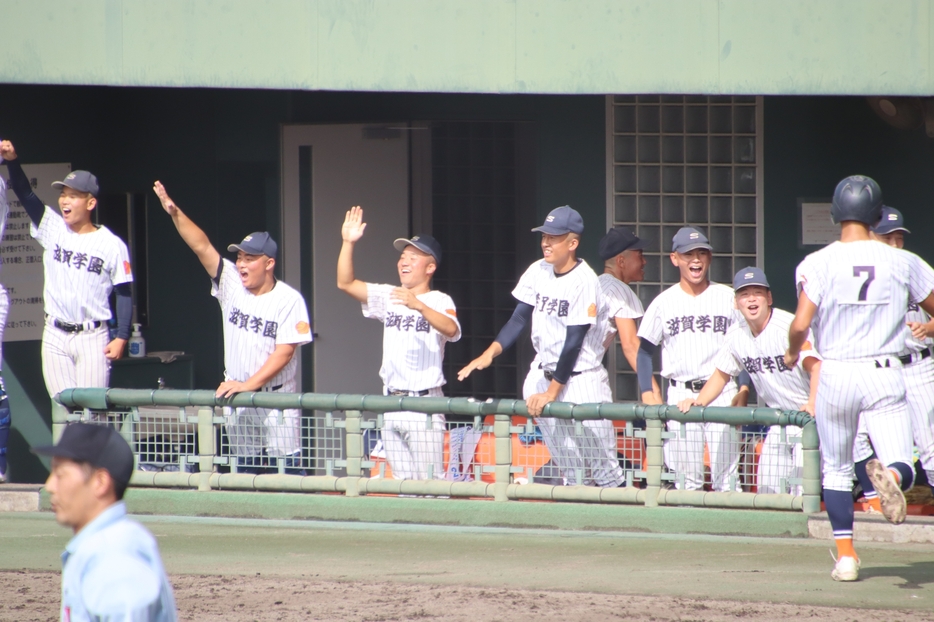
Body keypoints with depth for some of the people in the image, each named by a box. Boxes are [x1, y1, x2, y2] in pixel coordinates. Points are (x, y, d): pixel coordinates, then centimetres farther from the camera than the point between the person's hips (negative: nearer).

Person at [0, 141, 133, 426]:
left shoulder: (111, 244, -4)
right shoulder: (52, 228, 5)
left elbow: (124, 293, -1)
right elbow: (25, 194, -5)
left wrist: (121, 338, -10)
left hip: (92, 337, -3)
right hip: (55, 336, 3)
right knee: (63, 407, 4)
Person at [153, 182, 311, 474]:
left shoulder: (289, 301, -10)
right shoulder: (231, 283, 3)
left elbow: (284, 352, -15)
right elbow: (202, 246, -6)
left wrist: (248, 385, -23)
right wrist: (175, 213, -18)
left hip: (277, 399, -5)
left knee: (287, 469, -8)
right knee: (246, 469, 9)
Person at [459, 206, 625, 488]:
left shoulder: (584, 281, -17)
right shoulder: (538, 272, 3)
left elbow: (574, 342, -18)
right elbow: (519, 318, 4)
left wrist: (552, 392, -17)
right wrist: (490, 353, -13)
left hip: (582, 379, -6)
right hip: (544, 374, 6)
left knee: (604, 471, -7)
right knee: (570, 467, 6)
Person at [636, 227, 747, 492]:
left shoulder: (728, 298, 4)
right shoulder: (663, 303, 7)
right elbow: (645, 351, 11)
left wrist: (744, 390, -5)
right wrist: (647, 394, -1)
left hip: (722, 393, -1)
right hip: (680, 394, 1)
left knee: (726, 475, -7)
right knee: (686, 477, 0)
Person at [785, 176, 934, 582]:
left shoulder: (817, 264, -7)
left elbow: (800, 325, -15)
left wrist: (792, 352, 6)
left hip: (835, 376, 0)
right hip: (884, 376, 0)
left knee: (836, 470, 16)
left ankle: (846, 555, 11)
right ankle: (888, 474, -35)